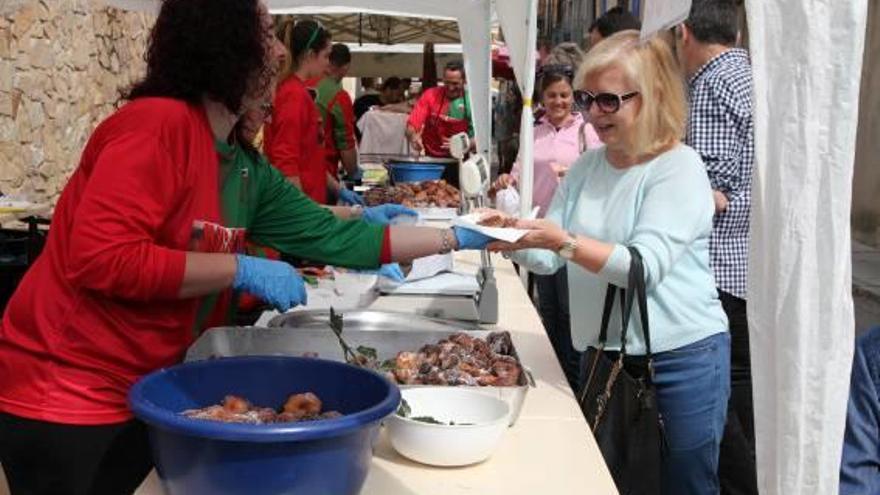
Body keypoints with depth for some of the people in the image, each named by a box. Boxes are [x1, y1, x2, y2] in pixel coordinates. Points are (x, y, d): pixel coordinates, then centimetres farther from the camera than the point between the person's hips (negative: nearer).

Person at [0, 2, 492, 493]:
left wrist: (455, 238, 8)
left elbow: (333, 237, 6)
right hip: (65, 395, -8)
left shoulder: (246, 168, 3)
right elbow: (100, 258, -29)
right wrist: (242, 270, -24)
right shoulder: (159, 124, -22)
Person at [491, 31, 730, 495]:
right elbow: (549, 258, 6)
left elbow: (647, 268, -26)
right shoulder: (586, 166, 6)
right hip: (604, 355, 7)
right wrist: (509, 239, -13)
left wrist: (566, 242, -35)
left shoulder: (679, 168, -14)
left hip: (680, 360, -7)